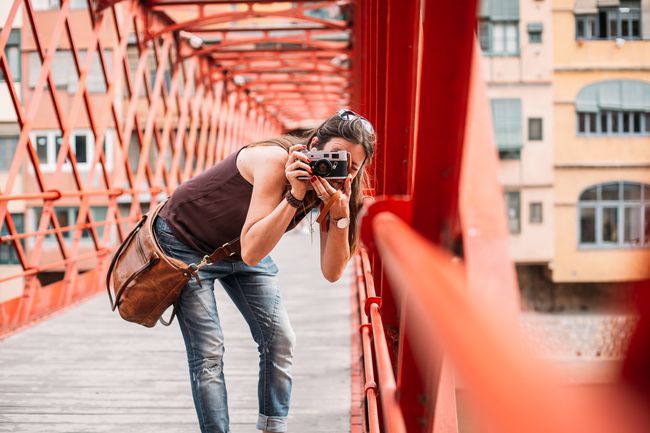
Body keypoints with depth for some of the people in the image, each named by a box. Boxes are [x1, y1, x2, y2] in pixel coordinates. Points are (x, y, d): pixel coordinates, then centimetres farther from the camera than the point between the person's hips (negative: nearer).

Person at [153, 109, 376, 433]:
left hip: (238, 247, 6)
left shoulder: (333, 188, -14)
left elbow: (331, 272, -16)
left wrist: (340, 215, -31)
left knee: (280, 339, -3)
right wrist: (294, 195, -45)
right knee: (208, 352, -11)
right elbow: (251, 253, -40)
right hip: (186, 240, -6)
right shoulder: (276, 162, -34)